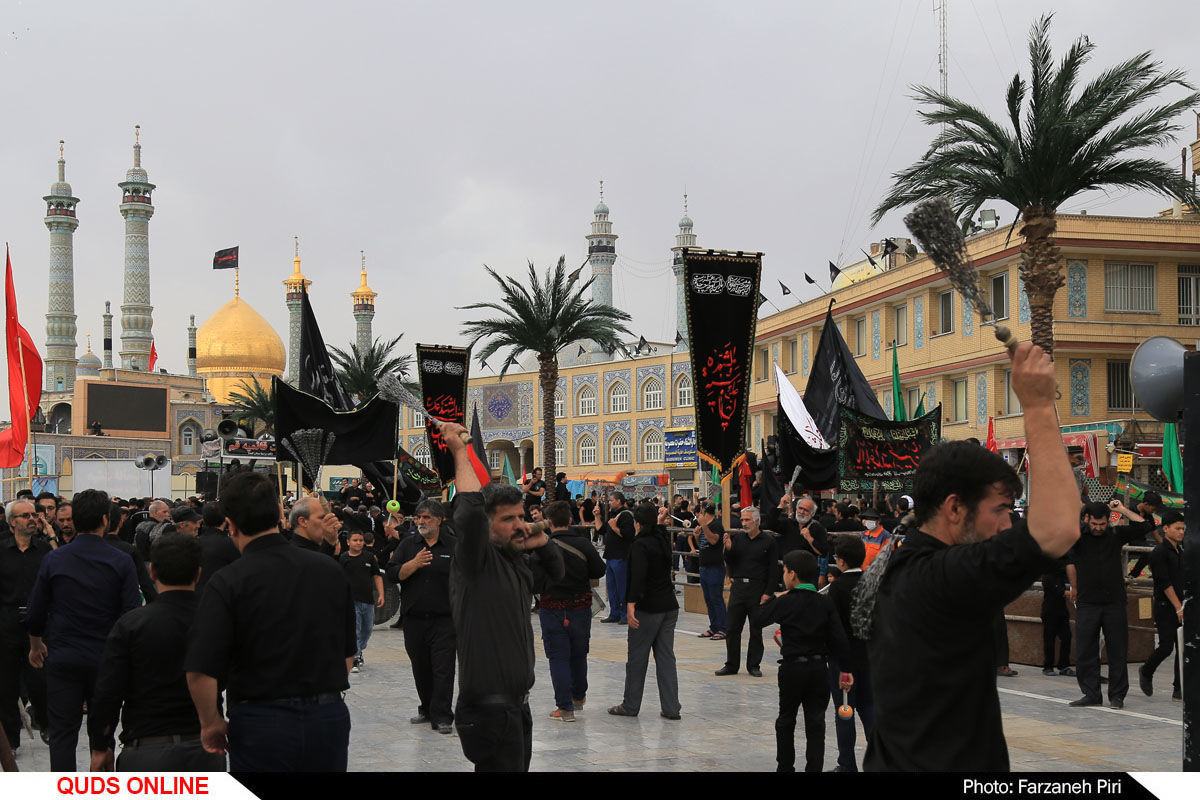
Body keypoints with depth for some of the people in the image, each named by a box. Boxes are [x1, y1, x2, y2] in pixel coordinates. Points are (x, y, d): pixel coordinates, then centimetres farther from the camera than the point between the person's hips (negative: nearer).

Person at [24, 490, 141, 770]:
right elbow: (132, 613, -7)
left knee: (62, 734, 6)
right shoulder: (121, 562, -8)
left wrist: (35, 645, 21)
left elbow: (36, 612, 3)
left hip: (62, 660, 0)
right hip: (105, 660, 0)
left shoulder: (53, 560, -4)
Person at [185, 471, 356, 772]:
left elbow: (201, 671, -17)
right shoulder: (331, 570, 2)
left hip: (260, 723, -3)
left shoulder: (227, 583, -12)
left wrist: (211, 723, -1)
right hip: (330, 718, 4)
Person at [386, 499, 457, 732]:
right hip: (414, 619, 3)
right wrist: (414, 564, -16)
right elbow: (392, 573, -1)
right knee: (421, 668, 12)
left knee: (443, 669, -7)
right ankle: (427, 710, 27)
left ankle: (442, 717, -3)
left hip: (444, 619, -3)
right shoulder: (408, 544, 8)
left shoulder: (454, 546, 2)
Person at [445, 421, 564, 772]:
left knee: (519, 766, 16)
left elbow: (554, 573, 30)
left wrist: (542, 542, 10)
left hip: (517, 704, 9)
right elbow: (469, 510, -29)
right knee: (503, 768, -7)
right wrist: (460, 451, -19)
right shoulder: (475, 560, -12)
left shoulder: (519, 562, 13)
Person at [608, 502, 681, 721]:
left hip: (648, 608, -7)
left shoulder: (641, 545, -14)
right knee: (666, 656, 8)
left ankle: (630, 705, 14)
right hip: (670, 606, 7)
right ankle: (671, 708, 7)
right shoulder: (663, 538, 8)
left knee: (637, 656, 5)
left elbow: (639, 576, -26)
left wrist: (631, 604, -30)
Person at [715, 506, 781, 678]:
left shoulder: (768, 541, -2)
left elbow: (774, 570, -3)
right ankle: (731, 665, 12)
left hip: (758, 589, -3)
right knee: (732, 628, 3)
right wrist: (728, 549, -11)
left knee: (756, 630, 5)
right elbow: (730, 563, 8)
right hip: (738, 588, 3)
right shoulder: (737, 538, 8)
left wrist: (768, 593, -10)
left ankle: (753, 665, 15)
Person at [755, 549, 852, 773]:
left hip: (792, 668, -2)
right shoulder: (825, 603, -1)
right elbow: (839, 638, -3)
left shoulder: (785, 602, -10)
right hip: (819, 667, 2)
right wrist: (845, 669, 2)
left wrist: (774, 599, 12)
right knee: (815, 723, 7)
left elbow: (758, 619, -1)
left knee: (786, 720, 14)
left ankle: (785, 766, 22)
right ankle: (814, 767, 4)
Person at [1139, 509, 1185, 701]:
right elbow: (1165, 583, -15)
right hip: (1165, 608, -7)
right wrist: (1179, 607, -18)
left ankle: (1178, 690, 5)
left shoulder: (1180, 551, 15)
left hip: (1180, 607, 7)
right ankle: (1146, 672, 20)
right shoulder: (1159, 552, -10)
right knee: (1166, 647, -7)